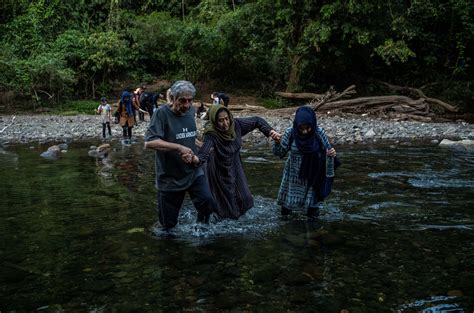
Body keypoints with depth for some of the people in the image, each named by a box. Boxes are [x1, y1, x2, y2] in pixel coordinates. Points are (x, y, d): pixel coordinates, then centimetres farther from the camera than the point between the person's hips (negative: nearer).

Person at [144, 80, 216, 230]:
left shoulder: (191, 111, 3)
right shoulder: (162, 113, -16)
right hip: (170, 177, -4)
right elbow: (149, 143, -28)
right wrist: (179, 147, -31)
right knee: (169, 223, 5)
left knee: (207, 201, -15)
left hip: (194, 171, 4)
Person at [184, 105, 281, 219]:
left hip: (234, 166, 5)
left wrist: (271, 131, -21)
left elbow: (257, 121, -6)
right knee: (224, 199, 4)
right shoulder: (211, 134, -33)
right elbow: (204, 152, -49)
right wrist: (195, 159, -72)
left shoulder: (236, 124, -21)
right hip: (219, 169, -4)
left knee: (243, 196, 14)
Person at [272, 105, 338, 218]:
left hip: (313, 175, 0)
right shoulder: (290, 133, -17)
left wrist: (331, 153, -28)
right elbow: (279, 153, -11)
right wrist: (277, 142, -31)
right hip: (294, 174, 0)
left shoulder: (319, 132, -17)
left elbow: (327, 149, -5)